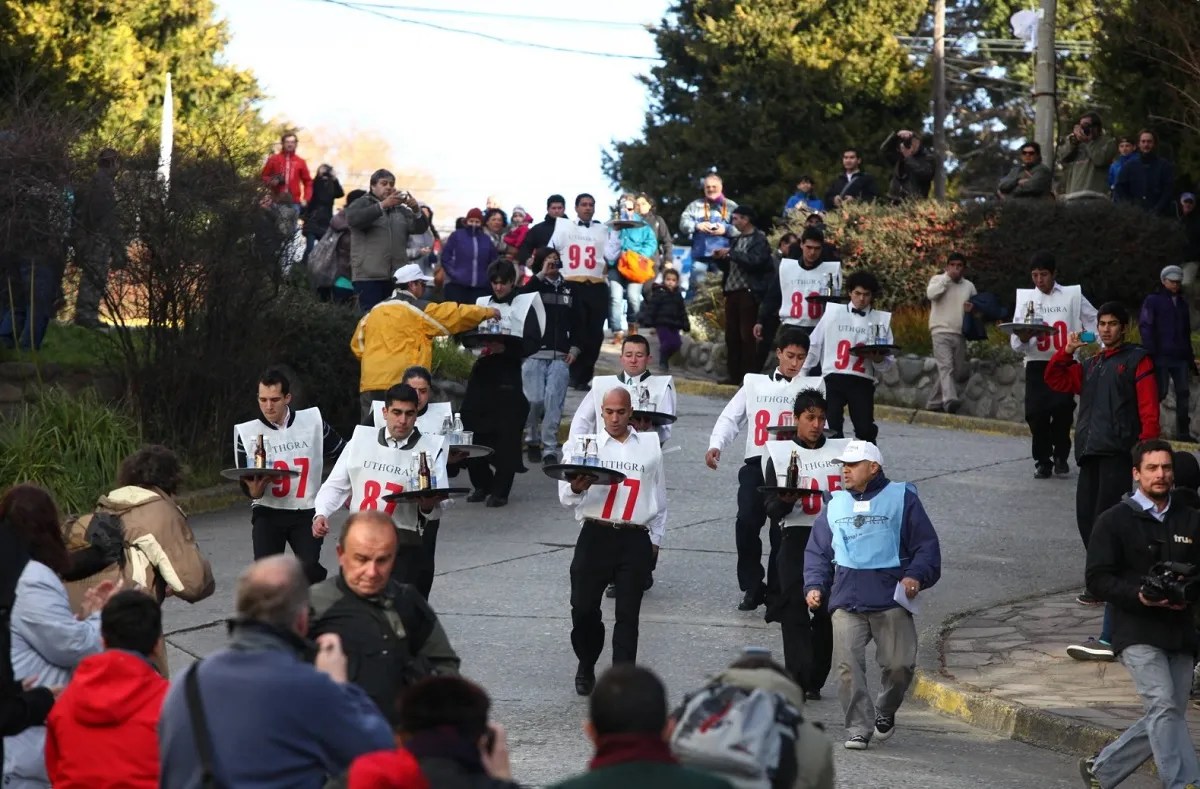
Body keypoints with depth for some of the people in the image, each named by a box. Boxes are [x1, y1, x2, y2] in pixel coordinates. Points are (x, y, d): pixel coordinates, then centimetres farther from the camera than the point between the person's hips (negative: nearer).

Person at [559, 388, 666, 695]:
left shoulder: (650, 447, 12)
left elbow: (659, 496, 17)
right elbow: (565, 498, 2)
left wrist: (655, 539, 13)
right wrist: (576, 488, -21)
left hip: (636, 540, 0)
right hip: (595, 536, 0)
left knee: (628, 614, -1)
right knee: (583, 608, 1)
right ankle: (586, 667, 24)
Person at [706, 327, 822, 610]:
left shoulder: (813, 386, 13)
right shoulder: (755, 383, 17)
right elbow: (731, 417, 12)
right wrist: (716, 445, -6)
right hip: (757, 462, 1)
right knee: (747, 520, -15)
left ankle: (776, 593, 7)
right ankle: (752, 586, 1)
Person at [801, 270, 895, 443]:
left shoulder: (881, 320, 8)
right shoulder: (834, 313, 8)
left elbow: (888, 360, 7)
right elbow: (814, 346, 12)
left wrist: (879, 359, -15)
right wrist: (801, 374, 10)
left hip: (862, 382, 0)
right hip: (833, 378, 0)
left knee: (865, 430, -8)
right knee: (832, 428, -8)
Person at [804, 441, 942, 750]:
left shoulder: (902, 498, 5)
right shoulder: (835, 505, 16)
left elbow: (927, 545, 5)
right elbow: (817, 551, 20)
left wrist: (916, 575, -10)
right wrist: (814, 585, 6)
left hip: (891, 600, -2)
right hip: (846, 601, 2)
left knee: (899, 664, -4)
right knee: (848, 666, -9)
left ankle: (885, 713, 23)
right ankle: (858, 729, -2)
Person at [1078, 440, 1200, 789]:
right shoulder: (1115, 520, 1)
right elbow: (1097, 580, -3)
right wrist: (1139, 596, -19)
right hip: (1137, 632, -5)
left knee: (1165, 717, 7)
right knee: (1164, 705, -20)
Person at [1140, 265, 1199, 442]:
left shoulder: (1182, 303, 19)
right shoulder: (1153, 301, 1)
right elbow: (1145, 326, -7)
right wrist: (1150, 352, -17)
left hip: (1180, 357, 6)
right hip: (1161, 357, -6)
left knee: (1184, 393, 1)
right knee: (1159, 392, -9)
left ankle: (1183, 432, 5)